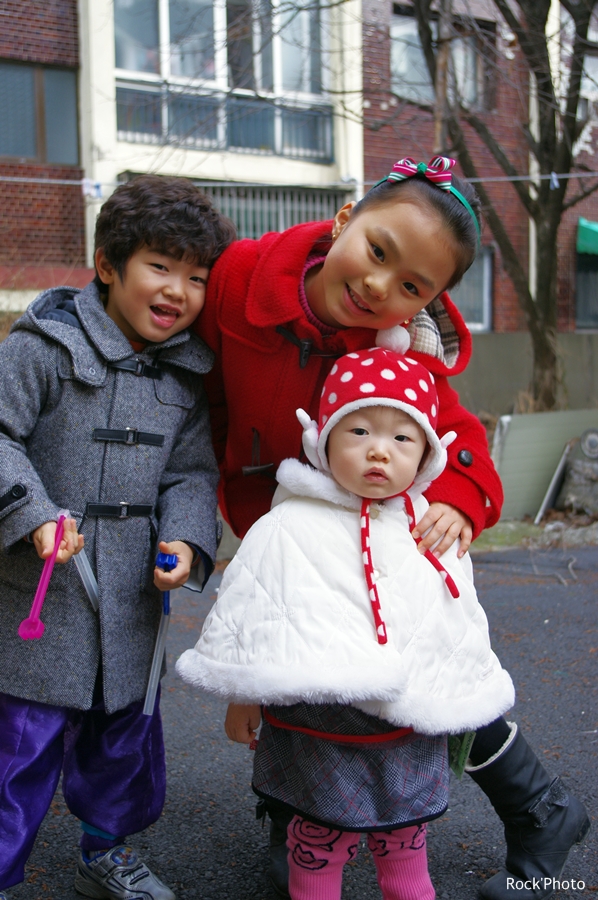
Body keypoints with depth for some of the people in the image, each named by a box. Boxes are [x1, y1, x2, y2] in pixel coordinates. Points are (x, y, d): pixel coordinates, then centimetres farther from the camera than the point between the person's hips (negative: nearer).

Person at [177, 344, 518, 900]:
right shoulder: (288, 530, -12)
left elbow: (462, 624, 14)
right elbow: (245, 617, -4)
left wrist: (465, 699, 19)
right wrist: (242, 698, 1)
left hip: (412, 730, 4)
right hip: (320, 729, -4)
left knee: (405, 840, 20)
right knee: (320, 844, 8)